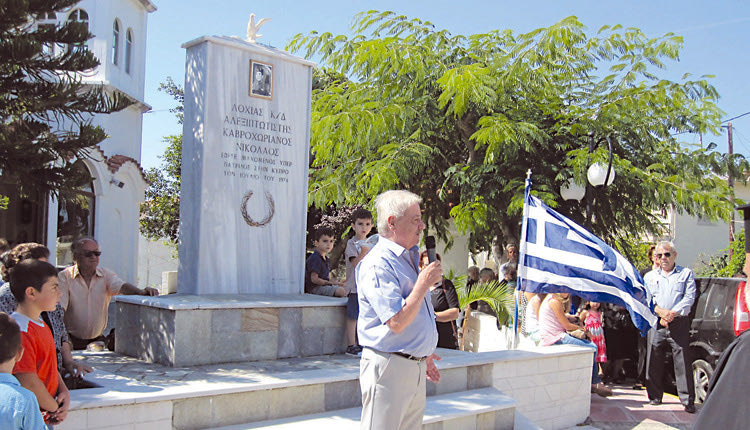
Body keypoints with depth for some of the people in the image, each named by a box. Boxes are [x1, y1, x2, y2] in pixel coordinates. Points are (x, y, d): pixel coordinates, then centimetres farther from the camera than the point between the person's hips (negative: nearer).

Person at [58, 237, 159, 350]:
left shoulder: (106, 274, 6)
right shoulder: (65, 277, -2)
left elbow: (122, 287, -14)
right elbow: (59, 309, -10)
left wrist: (141, 292, -36)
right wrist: (64, 340, -23)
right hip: (73, 340, -3)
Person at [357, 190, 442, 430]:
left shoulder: (409, 259, 14)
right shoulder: (378, 264, -17)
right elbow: (397, 322, -24)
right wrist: (423, 283, -18)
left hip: (415, 367, 9)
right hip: (388, 366, -9)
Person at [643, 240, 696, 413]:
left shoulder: (686, 273, 11)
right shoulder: (650, 276, 18)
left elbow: (689, 297, 0)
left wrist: (672, 313, -13)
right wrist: (661, 312, -11)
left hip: (679, 323, -2)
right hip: (656, 324, 3)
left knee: (683, 361, -7)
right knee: (654, 360, 3)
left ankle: (688, 400, -2)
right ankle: (655, 397, 15)